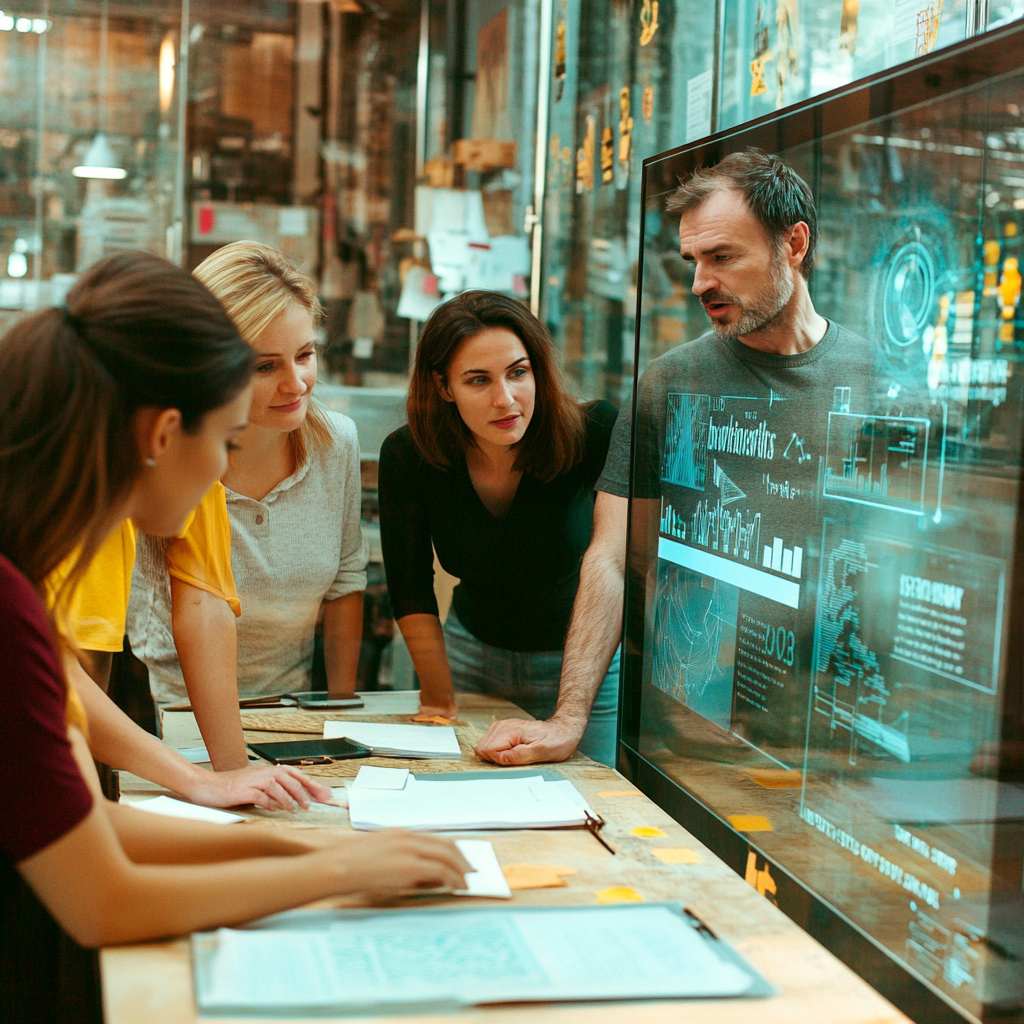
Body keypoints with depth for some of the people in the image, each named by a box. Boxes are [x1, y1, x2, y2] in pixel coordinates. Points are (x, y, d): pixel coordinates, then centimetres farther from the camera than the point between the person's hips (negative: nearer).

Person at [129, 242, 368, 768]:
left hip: (287, 712, 3)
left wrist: (342, 708, 5)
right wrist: (232, 771, -35)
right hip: (175, 719, -3)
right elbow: (201, 608, -29)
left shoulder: (338, 441, -4)